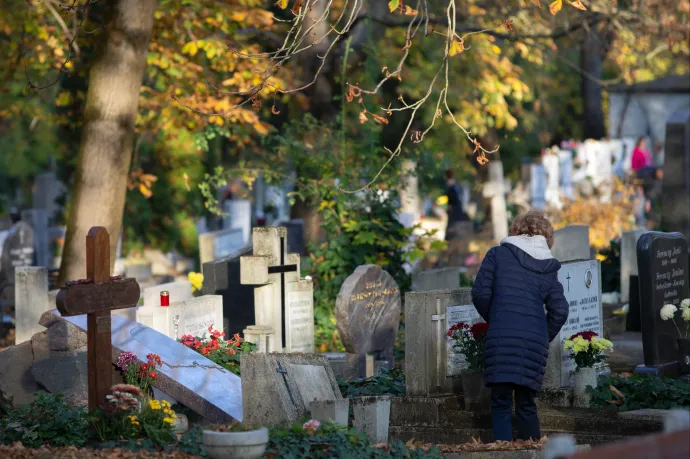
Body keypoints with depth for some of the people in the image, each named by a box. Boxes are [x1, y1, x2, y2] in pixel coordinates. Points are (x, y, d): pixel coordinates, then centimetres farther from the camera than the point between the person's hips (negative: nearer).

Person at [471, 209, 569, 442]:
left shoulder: (498, 254, 5)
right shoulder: (549, 267, 13)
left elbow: (480, 293, 1)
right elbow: (559, 310, 6)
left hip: (501, 337, -3)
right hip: (535, 340, 3)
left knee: (501, 403, -1)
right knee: (526, 405, 13)